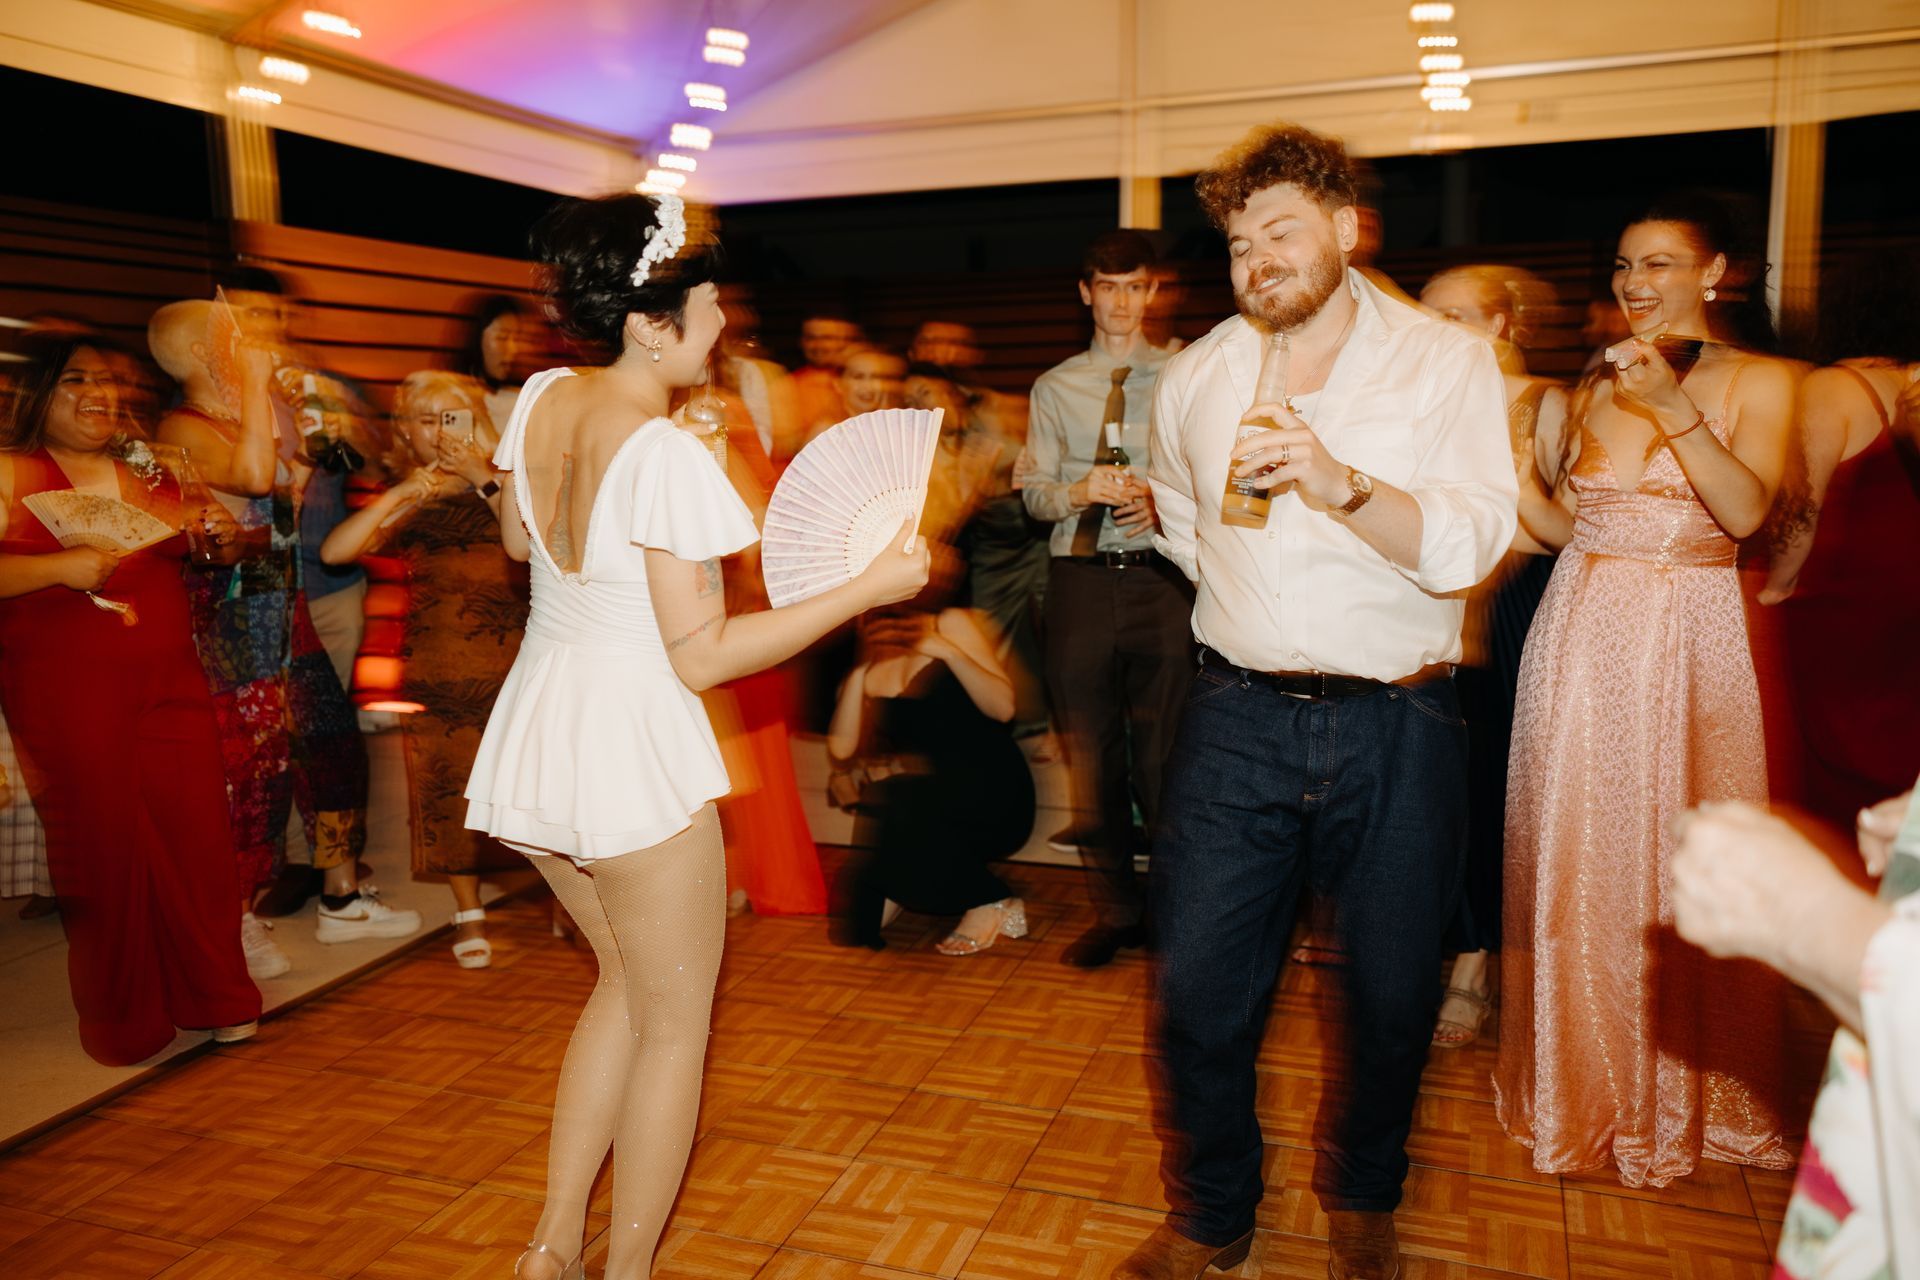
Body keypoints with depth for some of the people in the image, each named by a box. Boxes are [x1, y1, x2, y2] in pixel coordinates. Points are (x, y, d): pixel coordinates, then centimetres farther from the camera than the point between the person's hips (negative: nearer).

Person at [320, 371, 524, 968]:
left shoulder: (505, 480, 8)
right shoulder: (405, 503, 14)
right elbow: (334, 550, -1)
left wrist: (483, 480, -11)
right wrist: (399, 494, -8)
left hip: (511, 656, -2)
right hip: (436, 665, 3)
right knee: (448, 784, 4)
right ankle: (469, 914, 18)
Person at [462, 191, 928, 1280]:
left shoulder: (543, 399, 2)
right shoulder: (668, 454, -22)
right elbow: (701, 655, -20)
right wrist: (868, 588, -20)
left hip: (535, 742, 9)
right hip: (630, 751, -8)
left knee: (629, 981, 25)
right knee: (674, 1025, 11)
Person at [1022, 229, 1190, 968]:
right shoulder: (1054, 388, 13)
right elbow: (1033, 491, 8)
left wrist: (1161, 501, -16)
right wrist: (1079, 493, -12)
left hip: (1162, 576, -2)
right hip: (1081, 577, 2)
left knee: (1165, 751, -3)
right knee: (1090, 751, 7)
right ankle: (1115, 912, 21)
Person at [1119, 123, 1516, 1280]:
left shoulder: (1446, 362, -2)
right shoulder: (1194, 376, 8)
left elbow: (1472, 543, -15)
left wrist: (1341, 484, -30)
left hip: (1397, 728, -1)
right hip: (1238, 719, 2)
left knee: (1395, 997, 12)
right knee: (1200, 991, 3)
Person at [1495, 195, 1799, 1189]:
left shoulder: (1758, 382, 1)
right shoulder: (1596, 386, 11)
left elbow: (1745, 512, -15)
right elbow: (1572, 520, 12)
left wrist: (1677, 406, -21)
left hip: (1689, 639, -3)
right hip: (1583, 633, 3)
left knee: (1687, 856, 4)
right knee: (1578, 854, 6)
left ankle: (1687, 1091, 24)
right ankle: (1586, 1083, 24)